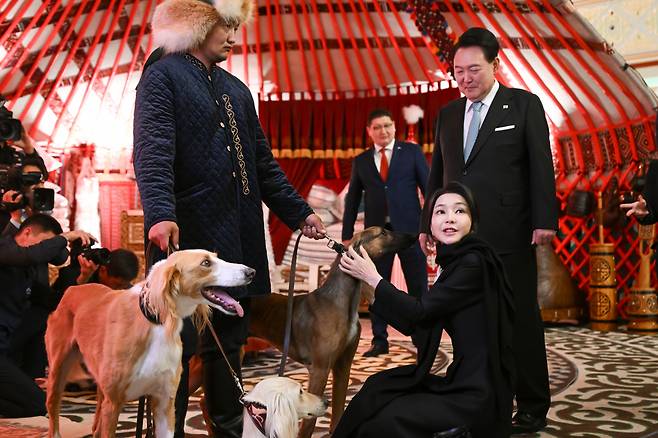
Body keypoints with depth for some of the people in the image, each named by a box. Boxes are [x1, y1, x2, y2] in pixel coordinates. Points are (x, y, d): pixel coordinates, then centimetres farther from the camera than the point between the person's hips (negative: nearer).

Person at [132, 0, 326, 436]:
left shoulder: (236, 89, 20)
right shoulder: (163, 76, -2)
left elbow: (262, 161, 22)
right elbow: (153, 152, -17)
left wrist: (298, 211, 16)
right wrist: (160, 215, -31)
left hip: (238, 237, 7)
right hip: (187, 235, -7)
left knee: (229, 344, 13)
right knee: (177, 345, 0)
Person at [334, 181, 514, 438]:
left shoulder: (474, 263, -17)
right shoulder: (454, 262, 10)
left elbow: (420, 311, -17)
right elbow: (415, 325, 11)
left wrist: (373, 278, -6)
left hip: (479, 395, -8)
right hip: (463, 380, 8)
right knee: (379, 387, 9)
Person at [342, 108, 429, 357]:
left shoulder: (411, 151, 5)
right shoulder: (361, 161, 10)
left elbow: (428, 186, 2)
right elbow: (352, 200, 11)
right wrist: (347, 235, 6)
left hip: (409, 227, -2)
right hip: (377, 230, 2)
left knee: (418, 287, 4)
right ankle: (379, 341, 14)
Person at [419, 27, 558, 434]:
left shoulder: (524, 105, 2)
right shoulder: (448, 114, 14)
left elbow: (541, 166, -3)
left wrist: (545, 220, -10)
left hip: (509, 236, -4)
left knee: (520, 320, 3)